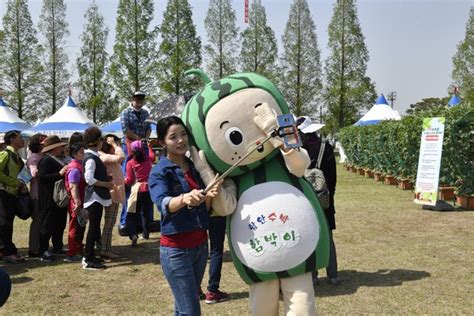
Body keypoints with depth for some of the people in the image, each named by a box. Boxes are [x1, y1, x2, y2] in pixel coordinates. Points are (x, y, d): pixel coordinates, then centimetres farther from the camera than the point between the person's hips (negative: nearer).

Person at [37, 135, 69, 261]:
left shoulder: (58, 160, 13)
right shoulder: (46, 160, -15)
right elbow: (42, 176, -25)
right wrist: (59, 174, -29)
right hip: (50, 199, -10)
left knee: (60, 224, 16)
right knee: (48, 225, -3)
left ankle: (58, 247, 27)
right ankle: (43, 251, 4)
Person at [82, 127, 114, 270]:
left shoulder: (93, 156, 13)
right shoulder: (90, 158, -17)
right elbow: (89, 179, -24)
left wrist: (107, 178, 9)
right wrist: (107, 184, -16)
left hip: (98, 197, 10)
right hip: (94, 197, -10)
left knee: (95, 227, 14)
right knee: (93, 228, -5)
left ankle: (89, 257, 22)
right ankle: (89, 260, 0)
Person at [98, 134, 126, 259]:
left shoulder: (107, 157, 14)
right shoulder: (105, 157, -18)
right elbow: (121, 157, -32)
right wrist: (114, 144, -22)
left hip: (114, 194, 11)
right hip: (112, 194, -11)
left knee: (110, 223, 15)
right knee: (109, 223, -6)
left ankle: (107, 249, 22)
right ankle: (105, 250, -1)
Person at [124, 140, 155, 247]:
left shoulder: (130, 163, -7)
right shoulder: (148, 159, 5)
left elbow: (129, 181, -7)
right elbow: (153, 155, 31)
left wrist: (123, 180, 14)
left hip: (137, 191, -4)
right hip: (149, 189, 4)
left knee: (132, 215, 0)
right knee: (146, 212, 21)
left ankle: (133, 235, -21)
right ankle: (146, 234, 27)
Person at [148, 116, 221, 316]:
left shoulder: (196, 167, 8)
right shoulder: (159, 172, -10)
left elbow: (205, 208, 6)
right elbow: (164, 204, -29)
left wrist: (208, 196, -16)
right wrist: (184, 199, -50)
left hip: (200, 245, 6)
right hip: (176, 249, -6)